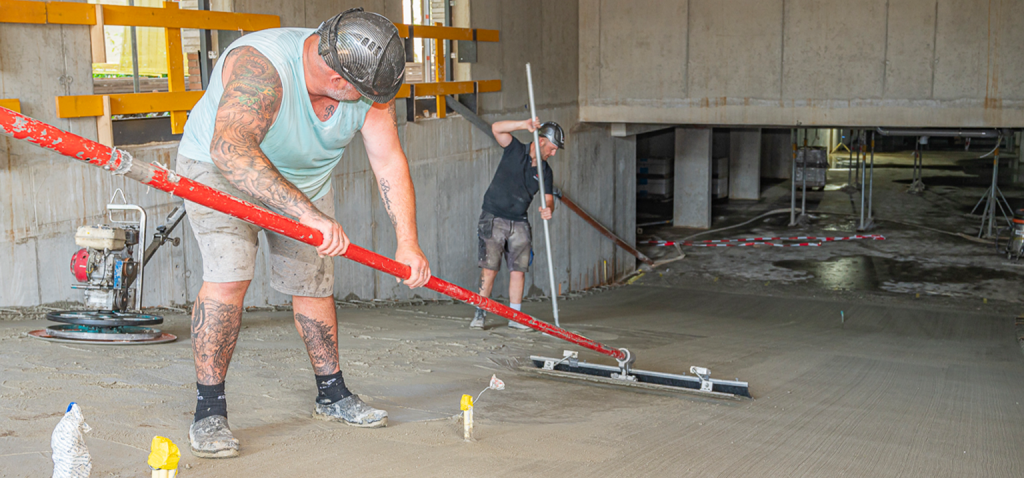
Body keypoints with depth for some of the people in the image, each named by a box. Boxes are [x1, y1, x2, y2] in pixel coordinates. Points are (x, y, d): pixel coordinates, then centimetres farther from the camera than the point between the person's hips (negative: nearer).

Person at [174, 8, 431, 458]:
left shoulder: (368, 83, -19)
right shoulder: (259, 68, -40)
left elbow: (389, 162, -14)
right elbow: (230, 150, -54)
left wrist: (407, 243, -21)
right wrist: (308, 213, -61)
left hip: (304, 179, 6)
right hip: (220, 169, -5)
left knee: (314, 285, 7)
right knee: (227, 277, -22)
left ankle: (332, 395, 25)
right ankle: (208, 413, -11)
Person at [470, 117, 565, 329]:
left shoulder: (545, 170, 8)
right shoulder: (516, 150, -4)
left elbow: (549, 198, 5)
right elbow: (496, 128, -18)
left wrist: (548, 209, -20)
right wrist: (525, 125, -30)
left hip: (519, 224, 5)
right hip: (494, 218, -5)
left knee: (518, 270, 0)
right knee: (490, 268, -10)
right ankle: (480, 314, -3)